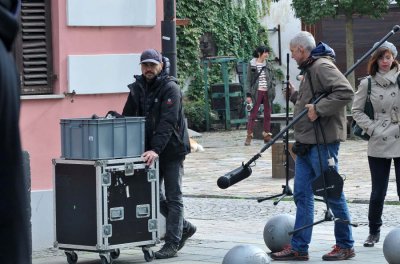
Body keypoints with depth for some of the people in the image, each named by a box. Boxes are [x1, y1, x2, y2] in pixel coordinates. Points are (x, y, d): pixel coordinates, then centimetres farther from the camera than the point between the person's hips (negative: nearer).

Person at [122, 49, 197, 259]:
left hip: (171, 150, -7)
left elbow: (167, 123, -23)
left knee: (173, 197, -1)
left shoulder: (170, 88, -14)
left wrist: (156, 149, -31)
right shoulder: (137, 88, 7)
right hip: (150, 151, 7)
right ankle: (184, 228, 27)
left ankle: (172, 243, 4)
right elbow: (128, 118, 9)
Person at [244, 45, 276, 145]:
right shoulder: (252, 65, -2)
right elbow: (249, 80, -2)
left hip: (268, 92, 4)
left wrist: (273, 90, 3)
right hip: (257, 92, -4)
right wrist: (248, 95, -8)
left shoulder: (268, 65, 9)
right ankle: (249, 136, -5)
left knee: (268, 115, 6)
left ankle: (267, 135, 13)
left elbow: (272, 79, 14)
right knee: (253, 114, -5)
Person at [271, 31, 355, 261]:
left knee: (332, 193, -1)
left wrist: (318, 109, -24)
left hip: (323, 143, -10)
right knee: (302, 194, 9)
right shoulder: (310, 70, 19)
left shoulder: (323, 66, -13)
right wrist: (295, 94, 15)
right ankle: (299, 248, 12)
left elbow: (345, 92, -26)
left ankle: (346, 246, 9)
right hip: (307, 143, 10)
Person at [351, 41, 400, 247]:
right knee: (378, 192, 6)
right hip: (378, 145, 1)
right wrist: (372, 128, -2)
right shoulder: (368, 83, 4)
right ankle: (374, 231, 21)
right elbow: (356, 110, 9)